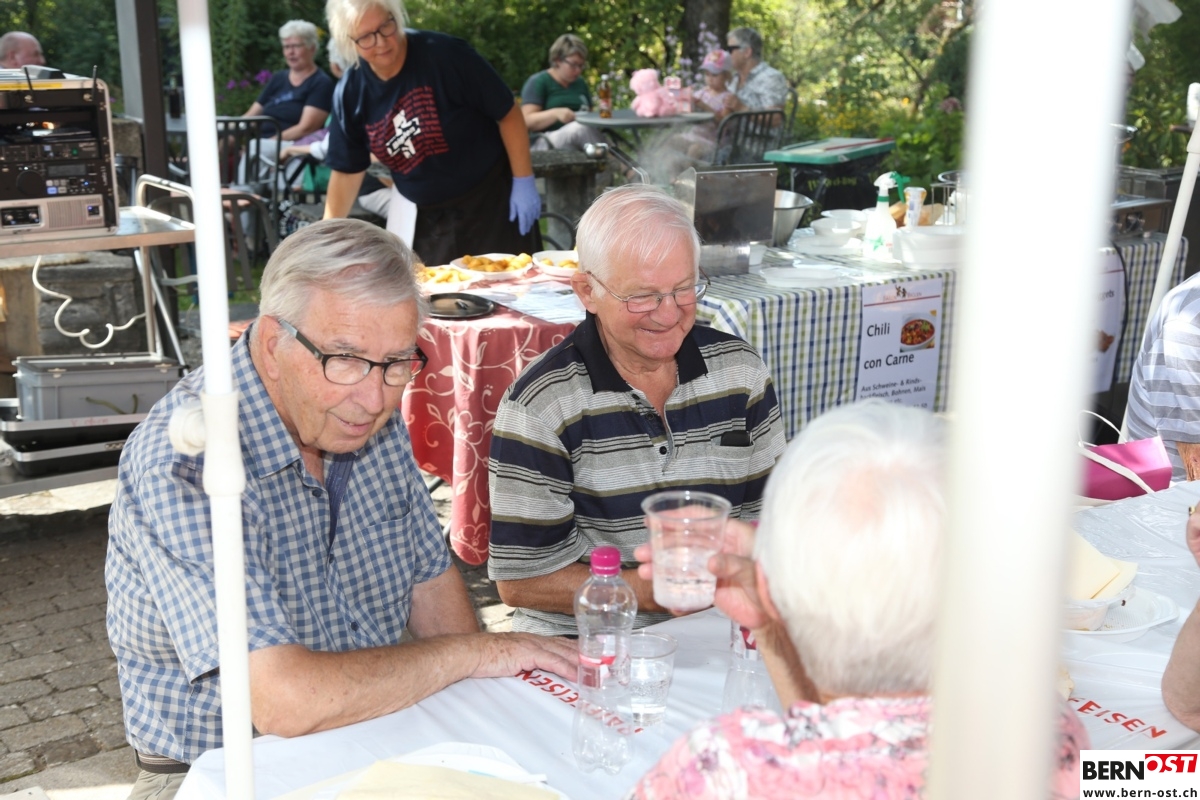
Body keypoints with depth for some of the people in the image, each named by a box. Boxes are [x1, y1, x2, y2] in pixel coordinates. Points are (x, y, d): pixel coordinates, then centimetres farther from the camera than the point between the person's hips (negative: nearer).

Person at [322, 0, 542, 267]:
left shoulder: (444, 54, -18)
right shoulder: (350, 93, -4)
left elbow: (507, 113, -13)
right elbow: (347, 171, 3)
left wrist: (524, 182, -13)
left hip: (492, 200, -4)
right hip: (426, 220, 4)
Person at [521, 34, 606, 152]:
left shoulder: (580, 83, 21)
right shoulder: (537, 82, 1)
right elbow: (527, 121, -9)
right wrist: (555, 113, -26)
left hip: (576, 147, 5)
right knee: (582, 127, -35)